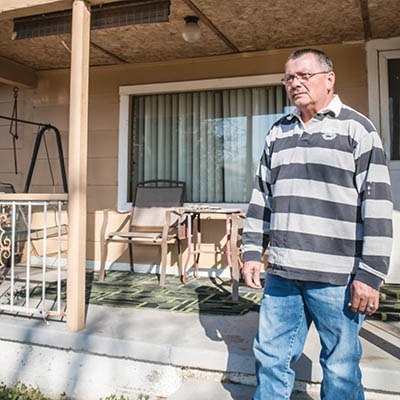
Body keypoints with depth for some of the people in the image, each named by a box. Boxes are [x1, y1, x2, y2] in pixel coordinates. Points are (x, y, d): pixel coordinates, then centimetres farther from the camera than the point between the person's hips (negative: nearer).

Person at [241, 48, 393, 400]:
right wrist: (252, 252, 12)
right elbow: (261, 197, 17)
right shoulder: (278, 133, 15)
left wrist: (370, 275, -11)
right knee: (270, 358, 13)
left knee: (341, 371, 8)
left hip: (337, 278, -4)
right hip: (281, 274, 5)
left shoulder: (356, 128, -2)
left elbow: (377, 206, -7)